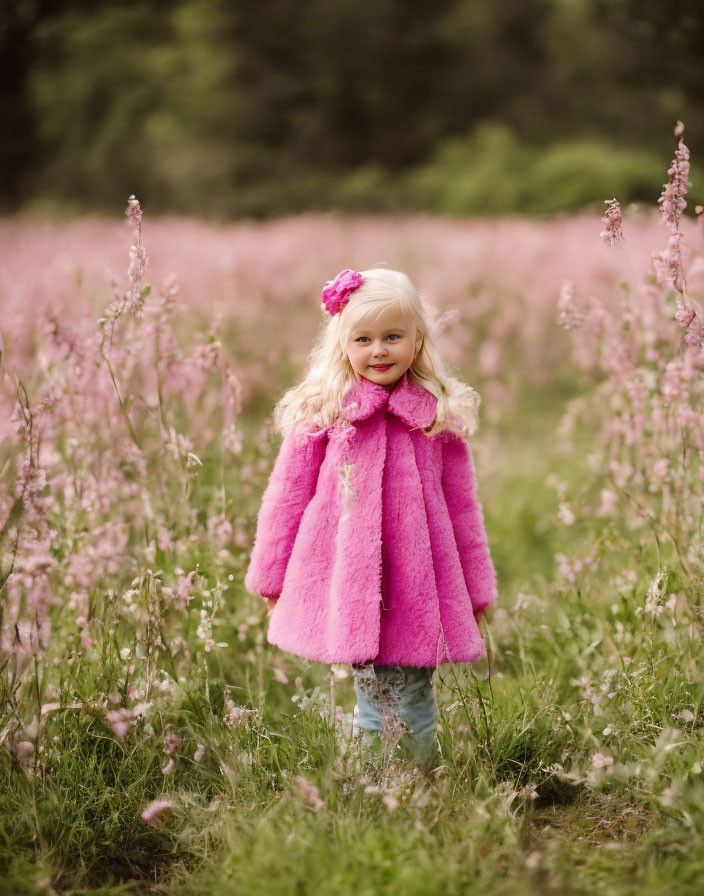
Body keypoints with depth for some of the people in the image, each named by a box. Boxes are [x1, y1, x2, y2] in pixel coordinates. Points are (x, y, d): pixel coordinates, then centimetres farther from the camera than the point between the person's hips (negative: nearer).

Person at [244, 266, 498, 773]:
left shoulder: (442, 415, 4)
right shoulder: (320, 413, 0)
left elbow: (462, 508, 10)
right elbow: (287, 497, 6)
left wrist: (476, 591, 13)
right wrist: (271, 579, 10)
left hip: (420, 585, 1)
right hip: (348, 586, -1)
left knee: (413, 704, 6)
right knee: (371, 696, 5)